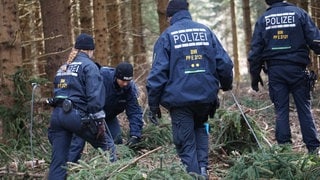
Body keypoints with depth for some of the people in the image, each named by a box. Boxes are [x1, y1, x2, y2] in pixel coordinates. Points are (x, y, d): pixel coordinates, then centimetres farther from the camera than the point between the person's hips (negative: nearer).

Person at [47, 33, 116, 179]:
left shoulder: (63, 67, 22)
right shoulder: (88, 65, 0)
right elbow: (94, 95, -11)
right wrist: (99, 120, -12)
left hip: (57, 115, 7)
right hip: (76, 114, -6)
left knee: (58, 161, 6)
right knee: (107, 145, 9)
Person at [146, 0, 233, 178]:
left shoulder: (167, 36, -2)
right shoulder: (206, 31, 7)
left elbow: (158, 73, -6)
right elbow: (225, 63, 4)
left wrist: (153, 105, 0)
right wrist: (226, 84, 24)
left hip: (179, 98, -3)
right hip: (206, 96, 3)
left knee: (186, 144, 6)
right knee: (200, 128, 27)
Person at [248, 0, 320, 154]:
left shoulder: (263, 19, 5)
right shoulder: (299, 13, -1)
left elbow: (255, 50, 5)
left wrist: (255, 75, 11)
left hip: (275, 70, 1)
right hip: (297, 69, -1)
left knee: (281, 110, 6)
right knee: (304, 108, 4)